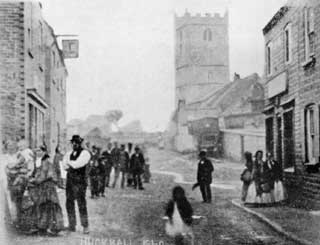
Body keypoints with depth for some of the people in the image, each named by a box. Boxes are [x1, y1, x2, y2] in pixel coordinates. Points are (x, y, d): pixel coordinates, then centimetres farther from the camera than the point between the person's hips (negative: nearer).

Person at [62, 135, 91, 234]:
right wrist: (73, 165, -6)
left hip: (80, 181, -6)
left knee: (81, 203, -7)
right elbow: (65, 166, 8)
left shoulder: (85, 153, -3)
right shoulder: (69, 154, 18)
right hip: (70, 180, 6)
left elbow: (77, 164, -13)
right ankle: (72, 226, 15)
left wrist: (69, 163, 2)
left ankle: (85, 226, -1)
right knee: (69, 203, 7)